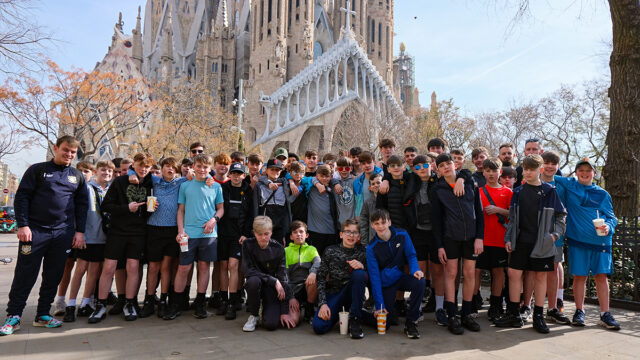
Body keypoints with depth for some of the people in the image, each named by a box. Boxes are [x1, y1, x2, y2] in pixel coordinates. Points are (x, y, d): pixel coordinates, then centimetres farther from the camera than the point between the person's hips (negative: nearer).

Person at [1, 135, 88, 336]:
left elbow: (82, 205, 13)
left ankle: (43, 315, 18)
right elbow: (22, 197, 0)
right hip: (35, 231, -3)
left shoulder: (78, 176, 13)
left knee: (53, 277, 7)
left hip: (63, 234, 3)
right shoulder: (38, 170, 4)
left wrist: (80, 231, 5)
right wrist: (23, 225, -10)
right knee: (25, 274, 0)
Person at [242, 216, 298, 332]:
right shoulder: (248, 244, -12)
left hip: (272, 288, 0)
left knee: (271, 324, -20)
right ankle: (253, 315, -9)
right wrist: (274, 281, -25)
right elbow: (248, 270, -19)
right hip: (257, 285, 0)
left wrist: (284, 311, -18)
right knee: (254, 281, -36)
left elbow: (283, 278, -14)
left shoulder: (278, 248, -14)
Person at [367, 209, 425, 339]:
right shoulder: (371, 248, -14)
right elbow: (374, 277, -14)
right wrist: (379, 305, -18)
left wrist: (415, 270, -24)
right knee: (385, 322, -8)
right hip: (385, 284, -1)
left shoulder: (402, 235, -10)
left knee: (420, 282, -31)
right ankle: (392, 310, 30)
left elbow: (411, 255, 0)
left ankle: (410, 322, -15)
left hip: (400, 277, 2)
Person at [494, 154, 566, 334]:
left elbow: (561, 215, 7)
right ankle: (513, 314, 12)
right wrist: (508, 238, 6)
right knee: (514, 273, 0)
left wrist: (556, 233, -4)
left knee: (540, 276, 6)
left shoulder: (549, 191, 0)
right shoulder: (518, 192, 8)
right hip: (521, 241, 2)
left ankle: (538, 316, 18)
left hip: (542, 243, -2)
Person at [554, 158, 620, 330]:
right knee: (579, 276, 3)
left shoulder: (602, 194, 11)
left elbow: (611, 217, 10)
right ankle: (579, 311, 14)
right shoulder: (569, 185, 8)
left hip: (600, 240, 1)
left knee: (601, 276, 1)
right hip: (577, 239, -1)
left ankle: (605, 314, 10)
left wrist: (608, 227, -9)